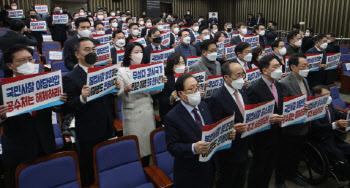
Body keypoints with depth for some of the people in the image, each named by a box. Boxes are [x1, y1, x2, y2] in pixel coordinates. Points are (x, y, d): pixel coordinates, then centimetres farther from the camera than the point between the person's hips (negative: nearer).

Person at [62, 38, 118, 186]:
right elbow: (67, 108, -14)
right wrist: (82, 98, -31)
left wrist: (115, 89, -4)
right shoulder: (70, 78, -11)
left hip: (108, 131, 6)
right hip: (89, 135, -5)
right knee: (90, 175, 10)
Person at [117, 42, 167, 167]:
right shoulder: (122, 71, -3)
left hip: (148, 111, 4)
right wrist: (125, 91, -27)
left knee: (148, 141, 10)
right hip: (133, 113, -4)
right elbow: (119, 97, -6)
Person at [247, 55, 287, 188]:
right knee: (258, 168, 9)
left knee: (270, 167, 20)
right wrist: (267, 119, -34)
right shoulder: (254, 89, -18)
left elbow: (284, 107, 12)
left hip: (276, 133, 7)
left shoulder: (279, 86, 6)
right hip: (263, 136, -7)